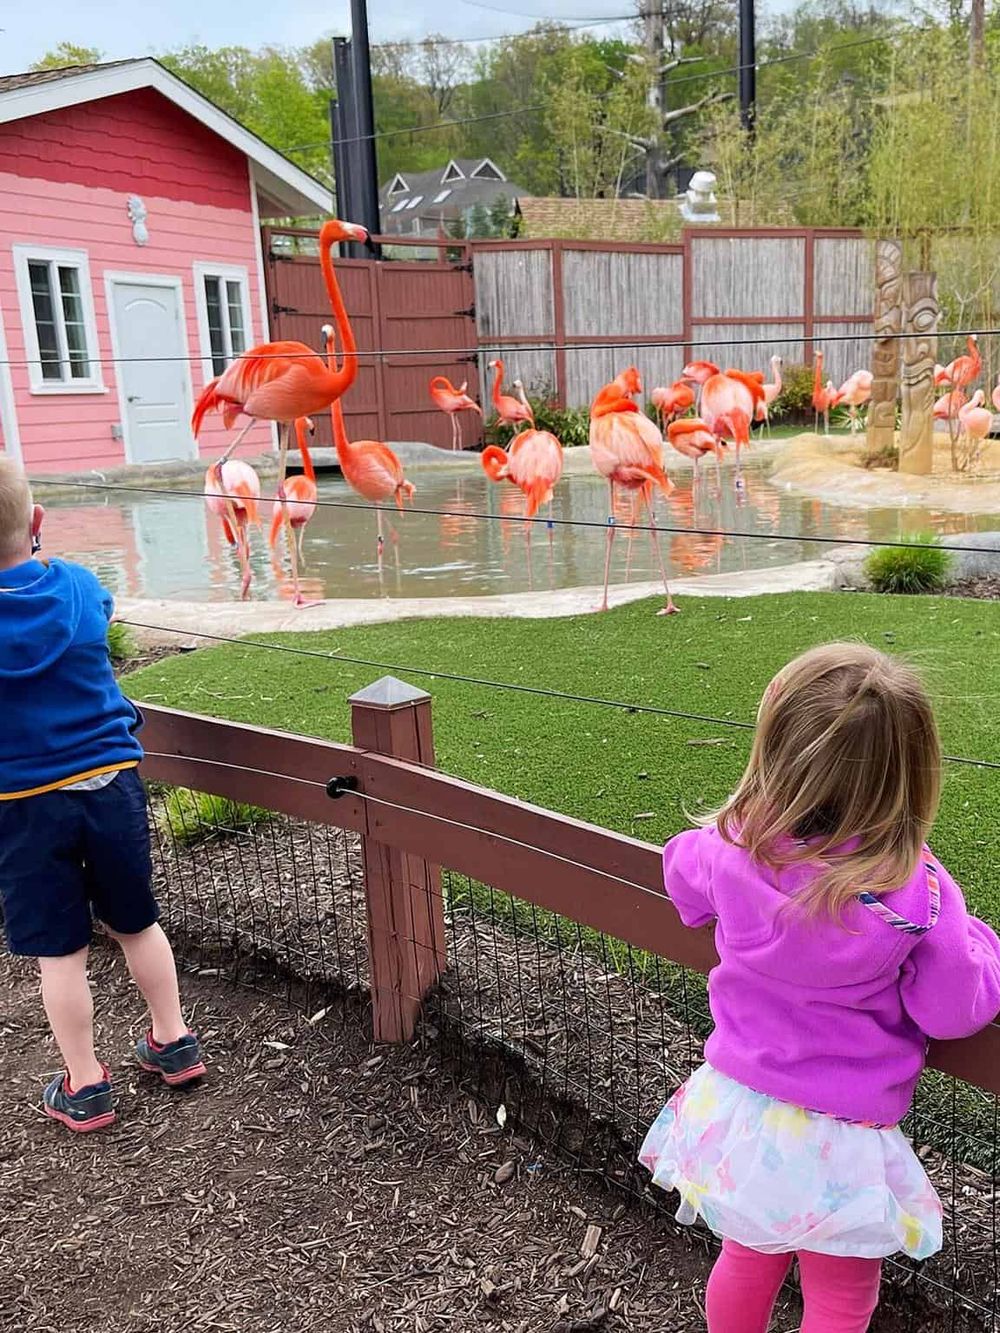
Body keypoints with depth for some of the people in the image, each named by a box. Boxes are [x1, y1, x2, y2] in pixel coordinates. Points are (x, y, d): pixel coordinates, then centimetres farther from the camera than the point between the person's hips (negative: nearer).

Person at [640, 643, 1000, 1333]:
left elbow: (682, 869, 5)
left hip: (735, 1112, 3)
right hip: (836, 1145, -3)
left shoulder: (730, 851, -18)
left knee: (747, 1261, 30)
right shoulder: (918, 891, -27)